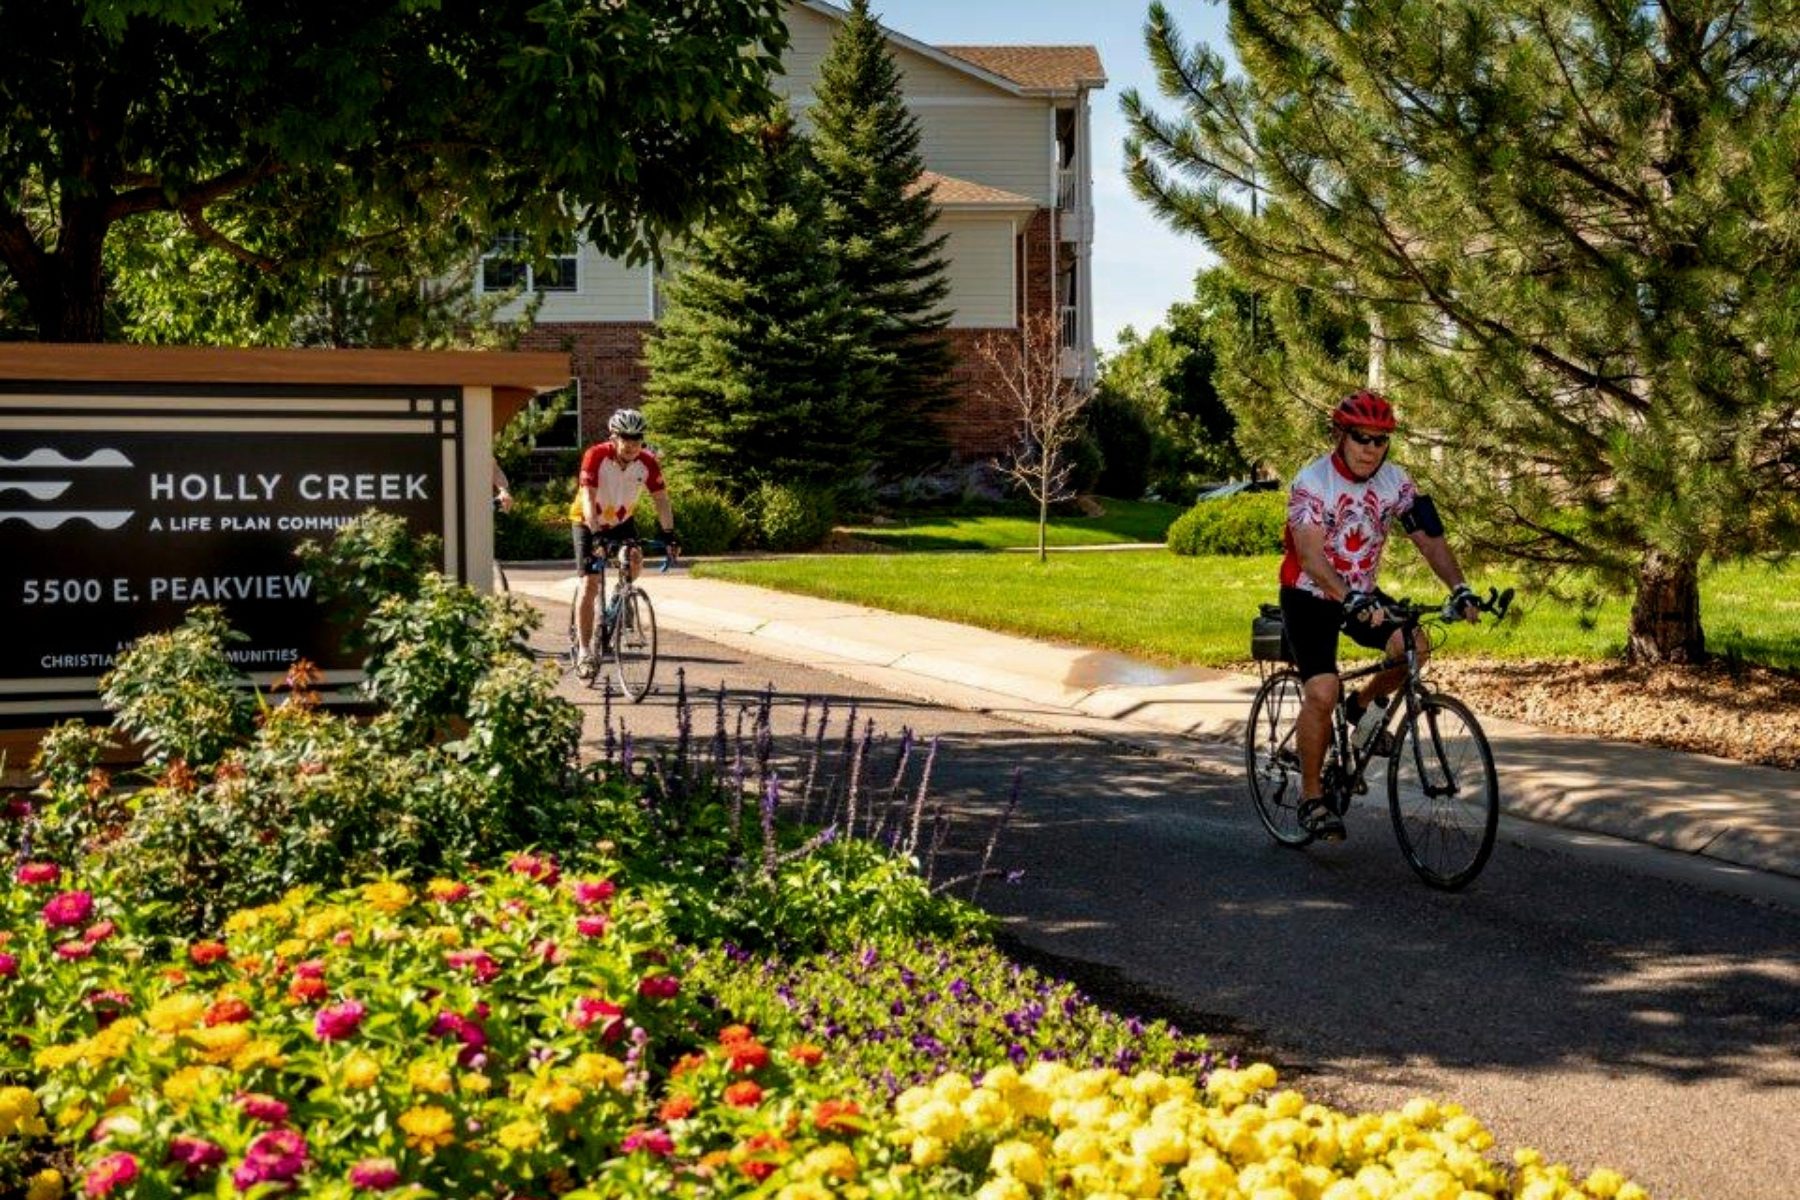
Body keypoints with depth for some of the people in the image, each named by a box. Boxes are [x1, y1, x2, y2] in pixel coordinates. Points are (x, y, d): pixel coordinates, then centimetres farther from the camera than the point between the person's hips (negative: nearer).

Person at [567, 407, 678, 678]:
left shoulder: (647, 463, -17)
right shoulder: (596, 456, -27)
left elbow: (661, 500, -16)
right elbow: (588, 499, -34)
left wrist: (669, 534, -29)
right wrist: (597, 534, -46)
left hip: (620, 522, 3)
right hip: (587, 521, -3)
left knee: (635, 561, -23)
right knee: (590, 582, -13)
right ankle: (584, 650, -8)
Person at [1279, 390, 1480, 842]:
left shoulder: (1396, 482, -7)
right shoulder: (1312, 481, -21)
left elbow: (1430, 538, -10)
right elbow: (1310, 554, -32)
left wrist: (1460, 589, -28)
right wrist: (1350, 600, -47)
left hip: (1363, 593, 5)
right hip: (1310, 596, -5)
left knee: (1414, 646, -21)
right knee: (1322, 693, -19)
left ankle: (1365, 705, 9)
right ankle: (1312, 798, -4)